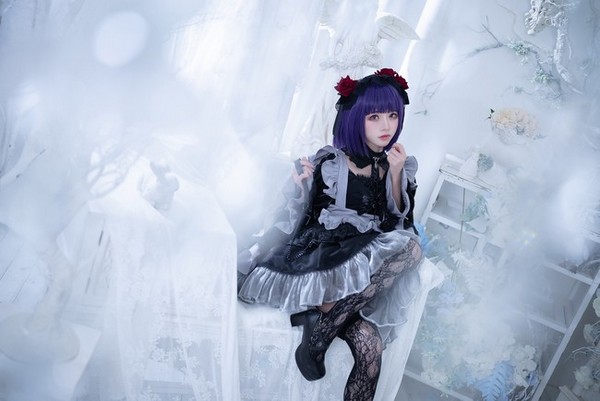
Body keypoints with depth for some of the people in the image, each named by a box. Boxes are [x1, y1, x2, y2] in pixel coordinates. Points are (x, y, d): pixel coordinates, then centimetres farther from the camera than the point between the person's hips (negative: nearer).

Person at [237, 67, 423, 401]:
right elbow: (308, 222, 4)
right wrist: (302, 186, -14)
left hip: (370, 267, 2)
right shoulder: (329, 162, 1)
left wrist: (396, 175, -7)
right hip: (323, 257, -2)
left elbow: (402, 223, 3)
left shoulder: (402, 166, 11)